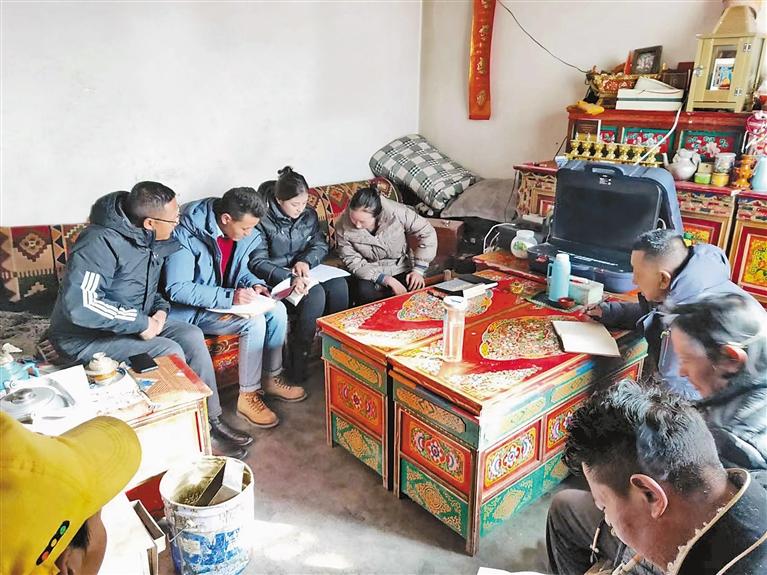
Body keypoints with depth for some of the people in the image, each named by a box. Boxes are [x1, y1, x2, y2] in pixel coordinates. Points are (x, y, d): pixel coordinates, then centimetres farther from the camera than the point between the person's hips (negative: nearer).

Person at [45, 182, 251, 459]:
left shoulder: (152, 239, 0)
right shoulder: (101, 243, -27)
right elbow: (79, 305, -38)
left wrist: (161, 309, -5)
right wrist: (141, 323, -30)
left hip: (136, 321, 8)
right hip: (85, 336, -8)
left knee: (192, 336, -13)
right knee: (169, 352, -25)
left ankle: (212, 420, -2)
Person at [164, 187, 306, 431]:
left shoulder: (243, 233, -4)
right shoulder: (186, 235, -26)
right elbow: (177, 288, -28)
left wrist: (254, 283, -10)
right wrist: (229, 297, -34)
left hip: (227, 298, 8)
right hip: (192, 309, -7)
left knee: (277, 310, -10)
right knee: (254, 322, -26)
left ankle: (271, 379, 6)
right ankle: (248, 396, -12)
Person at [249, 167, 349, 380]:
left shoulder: (309, 215, 4)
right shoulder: (263, 220, -14)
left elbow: (321, 245, 10)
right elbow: (258, 263, -18)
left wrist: (306, 260, -13)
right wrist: (290, 278, -33)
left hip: (303, 272, 6)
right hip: (277, 280, -6)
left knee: (339, 285, -23)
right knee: (315, 293, -32)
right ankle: (297, 367, -22)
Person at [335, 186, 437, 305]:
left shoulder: (396, 212, -23)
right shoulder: (343, 228, -19)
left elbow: (427, 233, -12)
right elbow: (354, 263, -15)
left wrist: (418, 270, -16)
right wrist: (387, 280, -26)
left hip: (401, 269, 0)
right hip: (371, 273, 0)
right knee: (363, 292, -32)